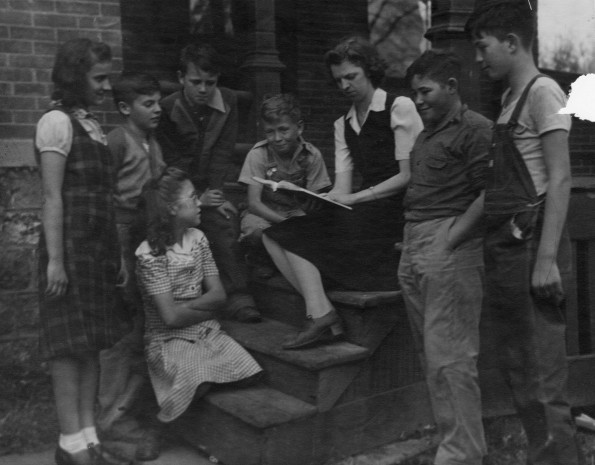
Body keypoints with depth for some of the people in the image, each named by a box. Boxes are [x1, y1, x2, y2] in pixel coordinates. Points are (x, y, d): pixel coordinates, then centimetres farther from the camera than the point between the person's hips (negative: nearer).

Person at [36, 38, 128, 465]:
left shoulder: (92, 124, 16)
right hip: (71, 241, -8)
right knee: (70, 342, -4)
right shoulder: (57, 122, -7)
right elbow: (52, 196, -12)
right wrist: (54, 260, -17)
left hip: (101, 244, 8)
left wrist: (116, 252, 11)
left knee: (94, 340, 8)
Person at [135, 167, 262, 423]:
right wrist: (208, 311, -5)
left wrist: (185, 307, -15)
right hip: (170, 341, -5)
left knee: (250, 376, -16)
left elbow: (218, 294, 1)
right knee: (199, 382, -31)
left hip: (208, 334, 6)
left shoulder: (197, 239, 5)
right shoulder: (150, 255, -15)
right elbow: (171, 317, -18)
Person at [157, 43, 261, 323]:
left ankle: (237, 297, -20)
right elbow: (171, 161, -9)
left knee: (223, 223, -22)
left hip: (216, 186, 0)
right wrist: (197, 198, -17)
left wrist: (212, 193, -15)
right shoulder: (167, 109, -8)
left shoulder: (227, 101, -2)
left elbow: (223, 152, -6)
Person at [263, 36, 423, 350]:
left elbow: (409, 175, -10)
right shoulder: (342, 125, 18)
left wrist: (355, 198, -17)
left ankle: (322, 315, -17)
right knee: (275, 231, -10)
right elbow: (342, 188, 9)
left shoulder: (400, 107, -3)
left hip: (394, 215, -7)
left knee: (296, 237, -19)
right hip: (362, 217, 7)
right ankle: (321, 314, -22)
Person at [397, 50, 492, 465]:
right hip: (414, 249, 9)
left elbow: (487, 194, -13)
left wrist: (450, 240, -16)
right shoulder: (427, 134, 21)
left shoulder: (475, 128, -6)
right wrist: (410, 239, 14)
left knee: (449, 357, -7)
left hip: (447, 248, -9)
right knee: (432, 355, 12)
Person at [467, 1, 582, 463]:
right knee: (519, 373, 15)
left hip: (531, 247, -9)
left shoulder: (542, 91, -8)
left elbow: (560, 179, -15)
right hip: (505, 250, 9)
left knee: (541, 378, -5)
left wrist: (547, 258, -20)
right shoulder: (510, 98, 17)